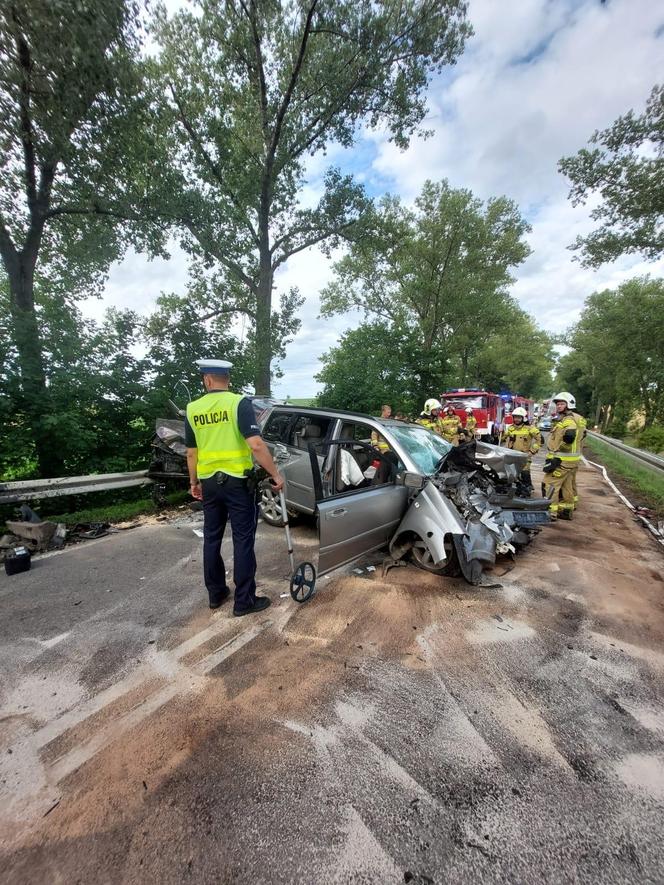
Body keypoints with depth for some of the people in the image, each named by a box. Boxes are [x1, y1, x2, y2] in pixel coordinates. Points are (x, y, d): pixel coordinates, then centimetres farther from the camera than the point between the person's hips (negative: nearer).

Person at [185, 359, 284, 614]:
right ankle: (244, 601, 13)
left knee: (212, 538, 17)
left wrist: (194, 482, 20)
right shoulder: (239, 403, -11)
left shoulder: (193, 409, 3)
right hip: (237, 481, -4)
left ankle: (216, 593, 29)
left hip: (209, 482, 5)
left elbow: (191, 453, 8)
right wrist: (275, 474, -15)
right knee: (243, 540, 4)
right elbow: (256, 444, -22)